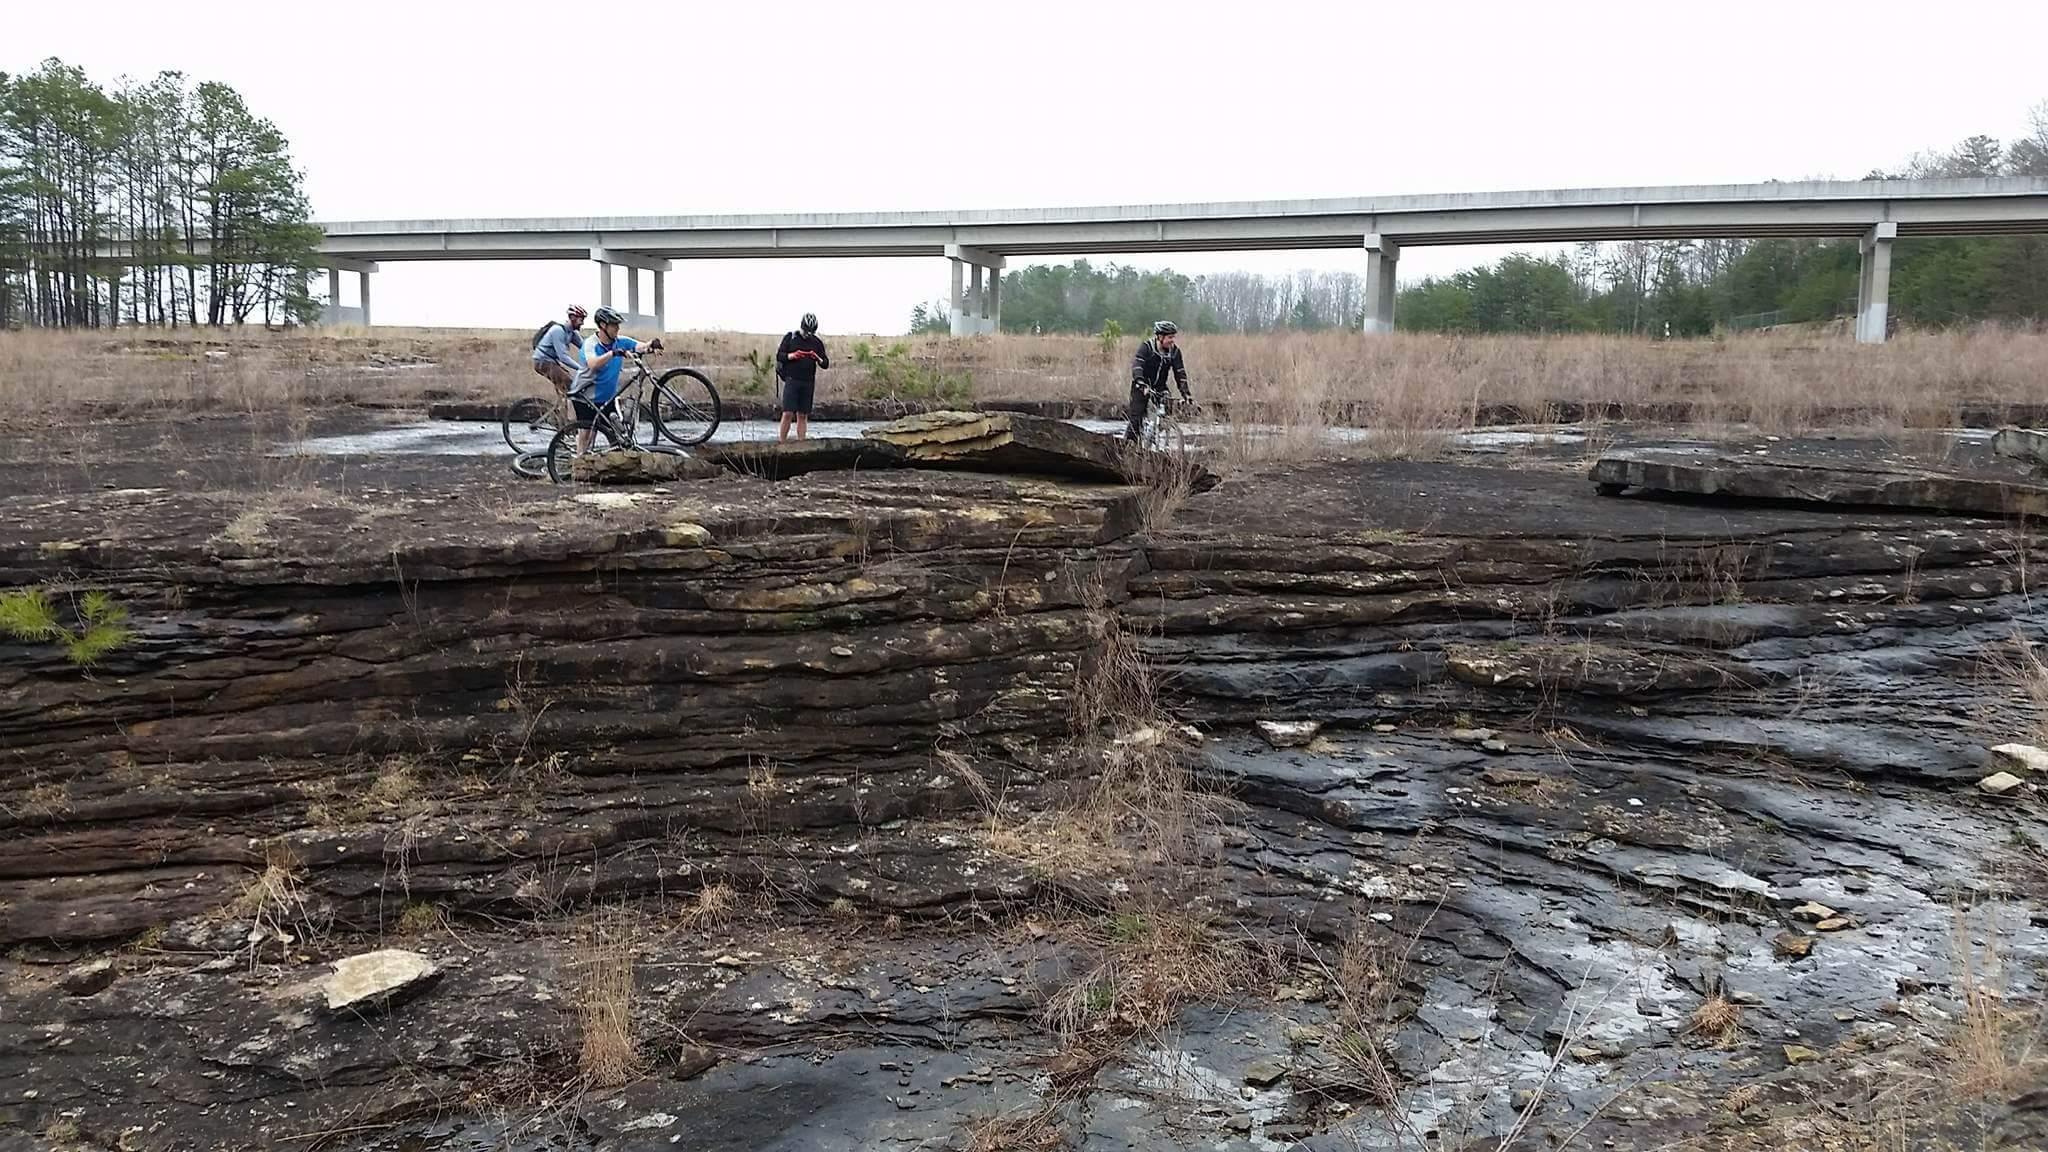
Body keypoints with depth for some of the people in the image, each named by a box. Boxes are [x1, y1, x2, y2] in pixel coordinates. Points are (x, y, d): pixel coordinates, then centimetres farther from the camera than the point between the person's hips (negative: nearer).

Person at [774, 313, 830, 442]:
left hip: (808, 383, 3)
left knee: (803, 416, 3)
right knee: (788, 414, -11)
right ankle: (781, 442, -7)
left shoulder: (817, 342, 10)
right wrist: (792, 355, -18)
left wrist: (818, 358, -13)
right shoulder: (790, 337, 4)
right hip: (791, 380, -3)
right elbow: (779, 356, 0)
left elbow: (826, 364, 8)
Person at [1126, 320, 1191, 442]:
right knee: (1137, 419, -11)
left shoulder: (1175, 351, -8)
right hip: (1142, 387, -4)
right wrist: (1143, 385, -46)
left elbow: (1180, 373, -9)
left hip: (1159, 387, 4)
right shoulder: (1146, 347, -19)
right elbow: (1137, 367, -31)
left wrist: (1185, 393, -20)